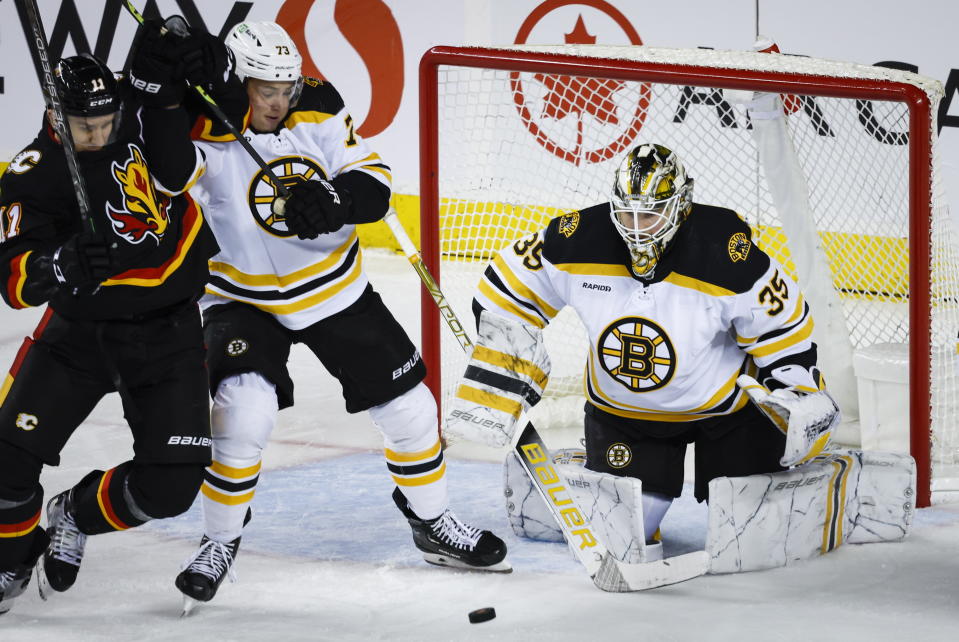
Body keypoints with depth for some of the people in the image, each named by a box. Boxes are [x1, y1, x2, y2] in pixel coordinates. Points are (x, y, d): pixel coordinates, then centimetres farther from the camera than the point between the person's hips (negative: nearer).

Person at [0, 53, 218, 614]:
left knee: (172, 484, -5)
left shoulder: (145, 115, -10)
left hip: (168, 331, 1)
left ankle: (76, 516, 24)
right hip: (80, 328, -1)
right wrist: (64, 264, -45)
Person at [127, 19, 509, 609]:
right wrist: (169, 89, -51)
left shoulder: (319, 108, -11)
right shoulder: (205, 129, -20)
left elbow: (375, 185, -11)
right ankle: (220, 543, -4)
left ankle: (434, 523, 31)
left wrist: (334, 199, -32)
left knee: (409, 405, 7)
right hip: (244, 298, -4)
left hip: (336, 289, 4)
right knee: (244, 410, -26)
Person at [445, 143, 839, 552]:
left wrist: (802, 406, -12)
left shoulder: (726, 255, -28)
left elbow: (783, 328, -15)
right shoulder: (578, 242, -22)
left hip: (723, 404, -1)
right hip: (620, 408, 2)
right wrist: (497, 390, -9)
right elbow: (508, 294, -8)